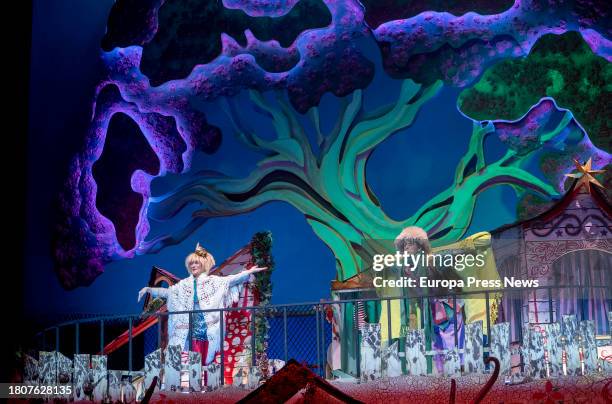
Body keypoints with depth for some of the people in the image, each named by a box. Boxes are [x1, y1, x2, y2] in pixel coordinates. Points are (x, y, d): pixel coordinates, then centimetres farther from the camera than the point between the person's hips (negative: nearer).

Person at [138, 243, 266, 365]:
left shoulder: (212, 281, 4)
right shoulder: (183, 284, 14)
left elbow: (230, 280, -4)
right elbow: (167, 292, 20)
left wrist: (249, 272, -15)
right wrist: (149, 289, 15)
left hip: (208, 328, -2)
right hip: (191, 328, 2)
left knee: (206, 361, -2)